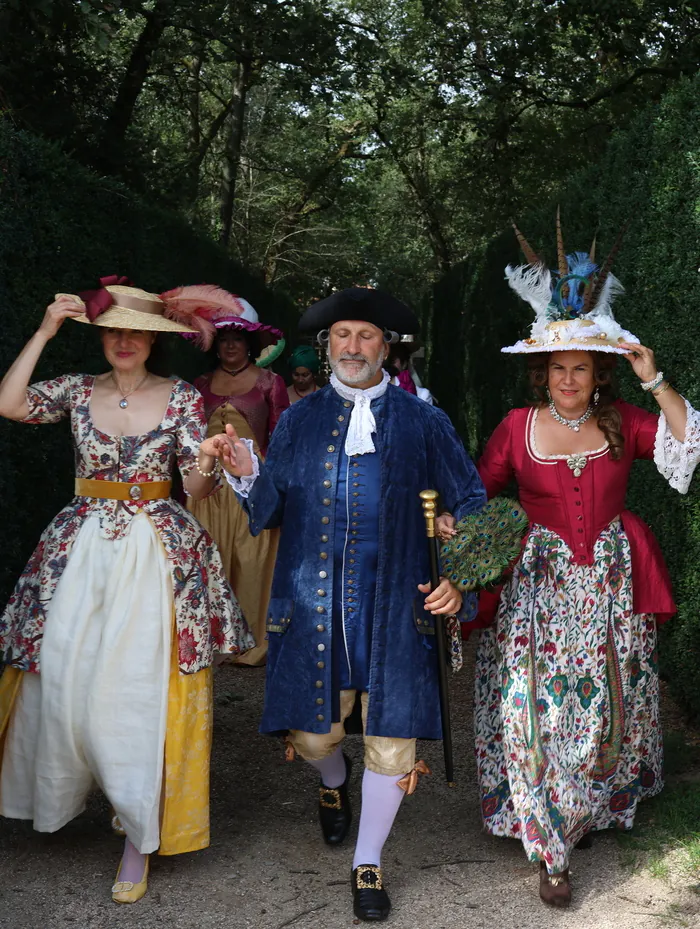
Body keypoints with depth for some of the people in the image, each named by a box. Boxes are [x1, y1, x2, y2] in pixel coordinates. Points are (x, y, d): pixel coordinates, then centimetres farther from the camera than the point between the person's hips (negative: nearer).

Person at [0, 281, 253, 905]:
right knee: (62, 679, 5)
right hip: (82, 551, 2)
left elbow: (196, 489, -4)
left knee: (140, 688, -3)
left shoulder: (181, 397, 1)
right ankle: (59, 793, 33)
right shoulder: (77, 390, 6)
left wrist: (206, 467, -28)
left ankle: (140, 842, 8)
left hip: (155, 554, -2)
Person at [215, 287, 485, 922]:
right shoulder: (299, 422, 8)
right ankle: (334, 782, 46)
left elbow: (469, 507, 7)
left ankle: (369, 864, 25)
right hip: (313, 600, 1)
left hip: (393, 603, -1)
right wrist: (248, 475, -15)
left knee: (390, 741, 2)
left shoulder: (423, 424, 3)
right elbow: (272, 511, 5)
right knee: (312, 732, 7)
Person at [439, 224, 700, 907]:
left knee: (604, 707, 10)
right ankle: (551, 848, 8)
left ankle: (593, 811, 34)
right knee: (540, 713, -3)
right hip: (539, 586, -1)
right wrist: (450, 518, -17)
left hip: (610, 586, 2)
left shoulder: (621, 421, 1)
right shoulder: (518, 427, -2)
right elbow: (478, 491, 2)